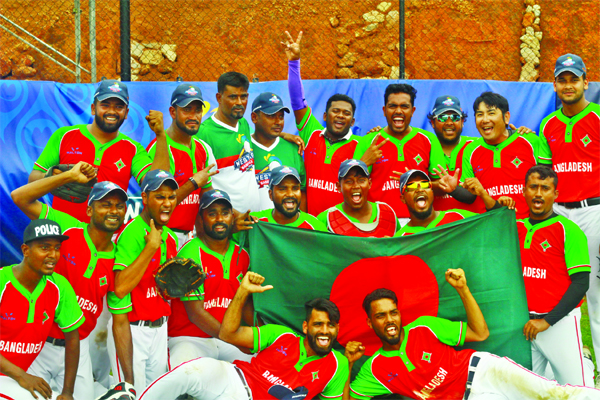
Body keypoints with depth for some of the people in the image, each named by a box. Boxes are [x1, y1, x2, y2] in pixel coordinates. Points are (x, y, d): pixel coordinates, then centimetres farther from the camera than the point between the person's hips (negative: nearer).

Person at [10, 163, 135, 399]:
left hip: (76, 349, 3)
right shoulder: (67, 229, -7)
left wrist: (129, 381, -4)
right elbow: (20, 197, -16)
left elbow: (121, 323, 2)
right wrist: (71, 176, -17)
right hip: (38, 344, -3)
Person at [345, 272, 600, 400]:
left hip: (478, 369, 1)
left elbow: (480, 333, 2)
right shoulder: (374, 369, 1)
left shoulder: (423, 327, 1)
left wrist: (462, 289, -8)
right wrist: (348, 363, -8)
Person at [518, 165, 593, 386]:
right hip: (525, 324, 5)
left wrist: (547, 321, -14)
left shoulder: (568, 230, -5)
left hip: (560, 323, -4)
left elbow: (581, 283, -9)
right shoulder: (517, 228, 11)